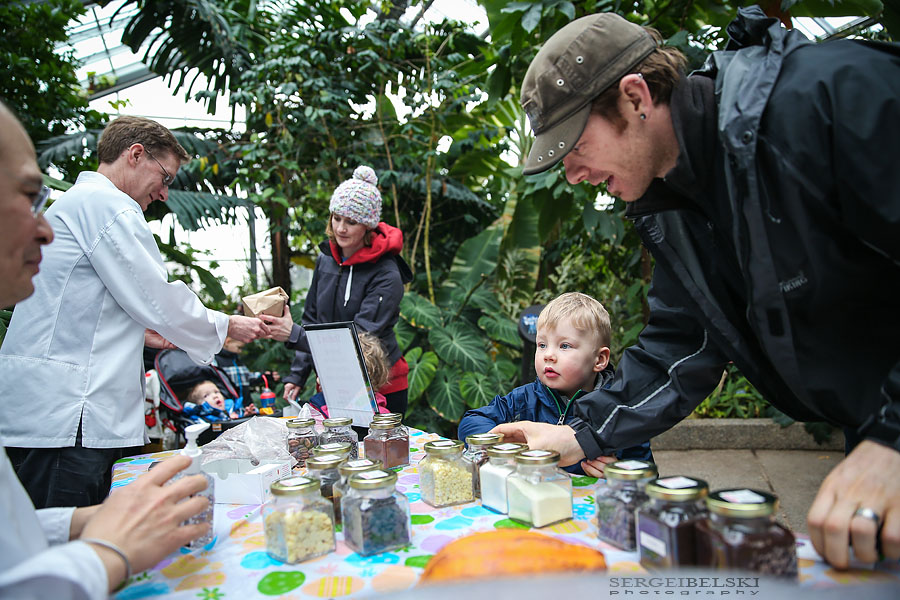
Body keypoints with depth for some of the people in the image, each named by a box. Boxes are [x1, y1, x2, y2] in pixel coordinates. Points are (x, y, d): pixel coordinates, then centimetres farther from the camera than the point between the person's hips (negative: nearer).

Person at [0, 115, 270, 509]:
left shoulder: (72, 203, 23)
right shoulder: (108, 204, -9)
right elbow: (159, 301, -12)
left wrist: (138, 331, 21)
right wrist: (226, 326, 3)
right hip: (66, 418, -10)